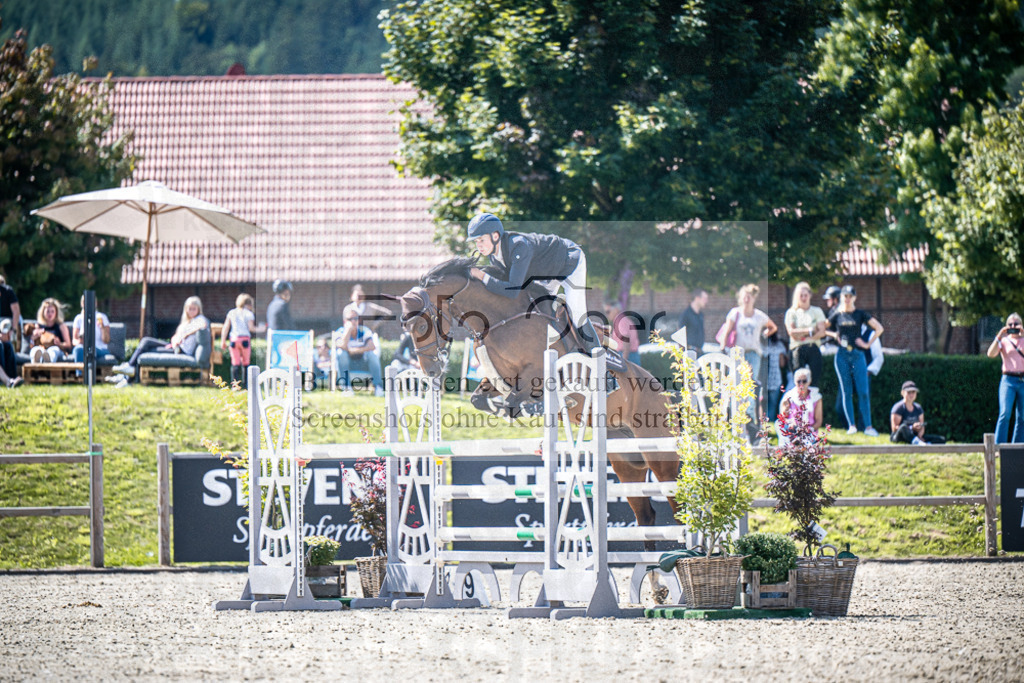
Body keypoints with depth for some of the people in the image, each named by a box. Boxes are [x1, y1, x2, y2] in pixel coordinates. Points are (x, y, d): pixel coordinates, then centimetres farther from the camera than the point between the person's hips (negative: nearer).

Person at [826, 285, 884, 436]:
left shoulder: (861, 314, 5)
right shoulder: (836, 315, 8)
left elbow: (879, 328, 5)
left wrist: (868, 344, -1)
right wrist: (834, 334, 2)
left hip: (857, 355, -1)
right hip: (842, 355, 1)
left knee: (863, 392, -6)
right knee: (846, 392, 0)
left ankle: (868, 426, -4)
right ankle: (851, 425, 4)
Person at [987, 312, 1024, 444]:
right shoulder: (1004, 341, 10)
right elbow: (991, 354, -5)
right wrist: (999, 336, -10)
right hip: (1008, 380, -2)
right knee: (1005, 414, -16)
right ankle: (999, 447, -18)